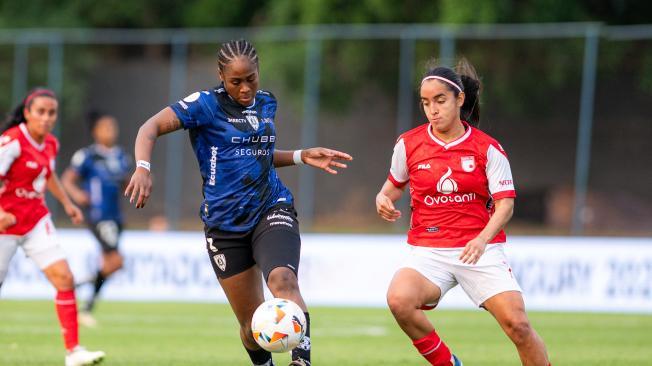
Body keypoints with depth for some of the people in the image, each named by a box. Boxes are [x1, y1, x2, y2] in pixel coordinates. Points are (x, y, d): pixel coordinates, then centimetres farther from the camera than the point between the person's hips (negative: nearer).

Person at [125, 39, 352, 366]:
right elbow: (151, 127, -14)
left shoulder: (266, 103, 11)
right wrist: (143, 168, -31)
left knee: (283, 280, -31)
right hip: (225, 225, -2)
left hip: (271, 210, 2)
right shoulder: (206, 105, -5)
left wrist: (301, 156, 13)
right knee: (252, 322, 2)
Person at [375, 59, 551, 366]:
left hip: (481, 249, -1)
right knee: (399, 300, -30)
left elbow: (505, 203, -5)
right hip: (428, 251, 1)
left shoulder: (487, 148, -2)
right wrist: (384, 199, -3)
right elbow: (395, 183, 21)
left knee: (517, 324, -18)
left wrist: (482, 239, -23)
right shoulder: (408, 144, 4)